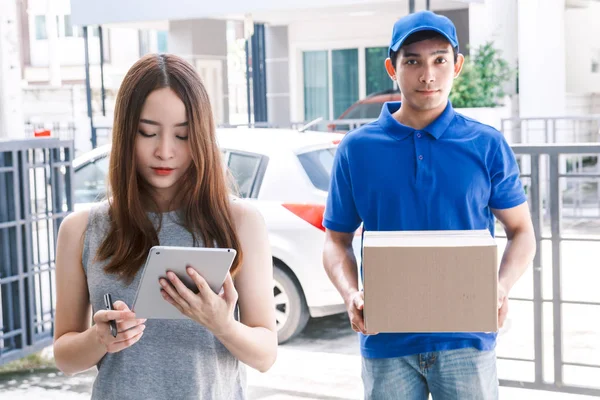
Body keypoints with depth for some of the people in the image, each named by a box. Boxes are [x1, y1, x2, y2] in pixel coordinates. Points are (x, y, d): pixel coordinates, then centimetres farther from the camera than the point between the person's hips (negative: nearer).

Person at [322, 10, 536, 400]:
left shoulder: (487, 145, 1)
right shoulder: (357, 148, 2)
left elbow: (521, 232, 7)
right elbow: (337, 240, 7)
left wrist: (502, 288, -12)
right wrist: (351, 295, -11)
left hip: (466, 337, 0)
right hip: (386, 339, 1)